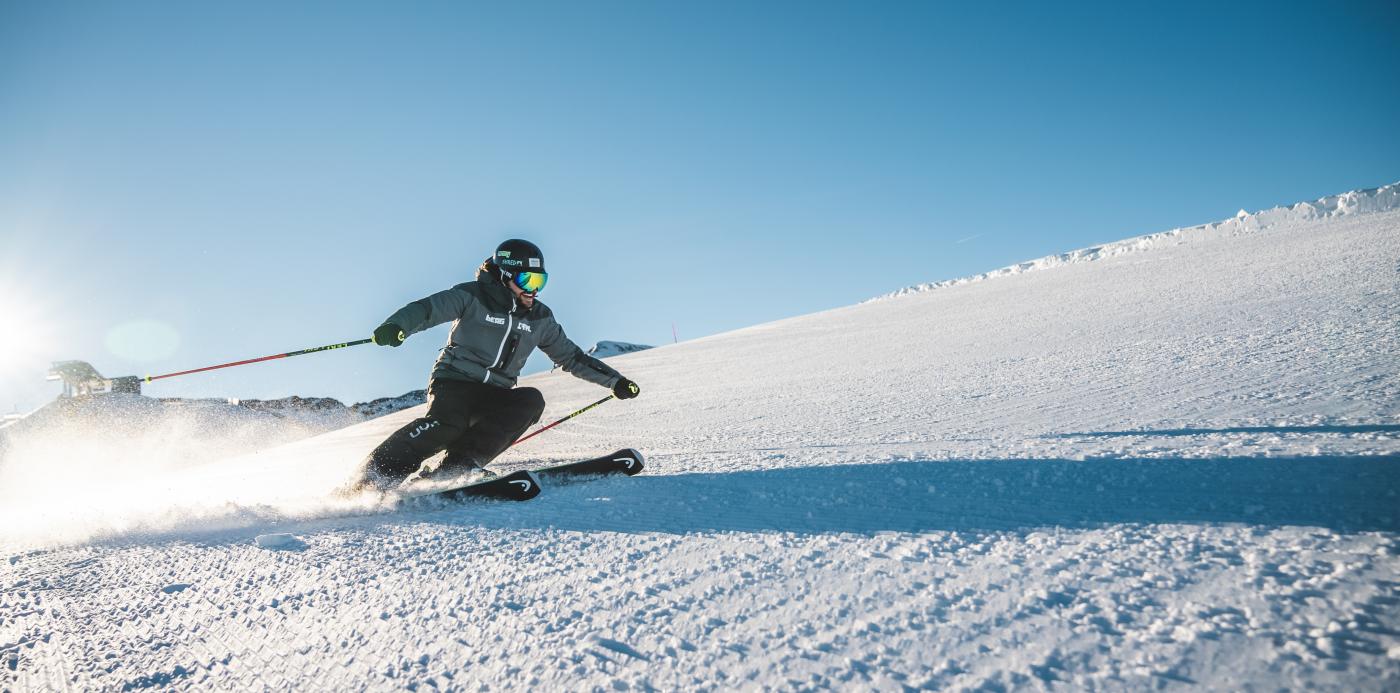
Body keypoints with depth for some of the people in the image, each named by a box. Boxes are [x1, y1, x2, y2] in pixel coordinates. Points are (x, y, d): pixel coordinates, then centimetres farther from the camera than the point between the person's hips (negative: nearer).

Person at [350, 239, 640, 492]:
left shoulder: (540, 318, 12)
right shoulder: (474, 296, -3)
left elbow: (571, 357, 20)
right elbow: (428, 308, -15)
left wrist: (614, 380, 15)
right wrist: (397, 325, -37)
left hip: (495, 396, 5)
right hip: (455, 382, -4)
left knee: (531, 400, -26)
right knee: (447, 424, -34)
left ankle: (458, 464, -31)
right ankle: (371, 478, -27)